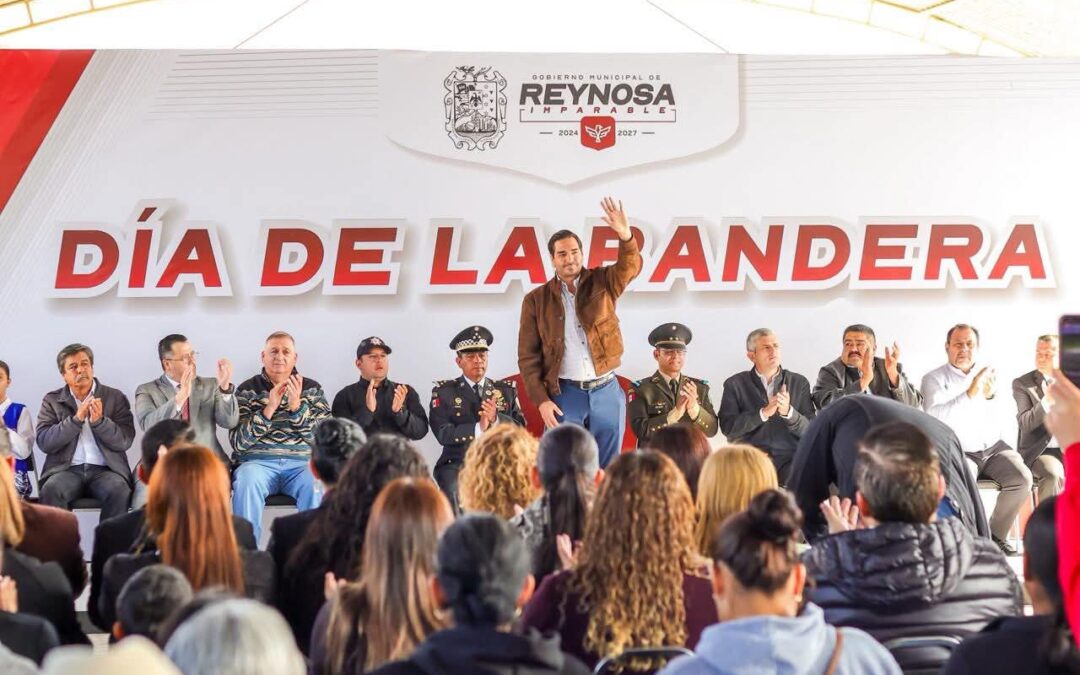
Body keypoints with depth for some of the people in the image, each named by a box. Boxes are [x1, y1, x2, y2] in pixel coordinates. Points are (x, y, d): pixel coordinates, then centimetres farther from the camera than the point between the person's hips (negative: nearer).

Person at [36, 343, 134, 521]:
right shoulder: (52, 401, 12)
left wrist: (99, 421, -15)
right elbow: (44, 442, -1)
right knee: (51, 490, -31)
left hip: (105, 469, 0)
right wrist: (76, 419, -12)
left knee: (119, 491, -31)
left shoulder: (116, 398, 11)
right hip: (66, 470, 0)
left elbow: (125, 441, 2)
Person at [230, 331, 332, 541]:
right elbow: (238, 442, -1)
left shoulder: (312, 389, 15)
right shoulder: (247, 390, 11)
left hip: (302, 463, 1)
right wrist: (269, 409, -11)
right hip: (258, 462, -1)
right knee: (247, 480, -35)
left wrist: (297, 406, -11)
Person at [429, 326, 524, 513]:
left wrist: (496, 419, -13)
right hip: (458, 464, -2)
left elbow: (520, 428, 6)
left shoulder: (506, 389, 17)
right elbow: (443, 434, -4)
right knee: (457, 493, -32)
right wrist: (478, 428, -17)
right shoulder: (444, 392, 9)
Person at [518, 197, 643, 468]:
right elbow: (528, 356, 2)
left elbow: (630, 267, -14)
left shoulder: (601, 283, 6)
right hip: (565, 395, -1)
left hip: (607, 391, 1)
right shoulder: (536, 300, 3)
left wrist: (626, 237, -36)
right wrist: (541, 399, -8)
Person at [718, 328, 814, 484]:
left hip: (789, 459, 2)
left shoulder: (800, 383, 13)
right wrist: (764, 413, -14)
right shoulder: (735, 384, 9)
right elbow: (728, 428, -2)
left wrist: (788, 412, -14)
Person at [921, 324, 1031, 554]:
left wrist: (990, 396, -15)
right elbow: (935, 416, -19)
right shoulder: (934, 379, -1)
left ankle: (995, 535, -1)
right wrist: (970, 393, -26)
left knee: (1022, 478, -20)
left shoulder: (989, 374, 11)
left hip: (994, 448, 4)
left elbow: (1000, 417, 6)